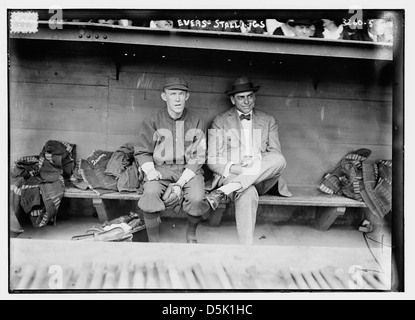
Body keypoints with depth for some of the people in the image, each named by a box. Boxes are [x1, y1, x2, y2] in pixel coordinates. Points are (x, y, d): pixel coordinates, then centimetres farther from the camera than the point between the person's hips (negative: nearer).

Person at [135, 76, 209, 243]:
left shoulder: (197, 123, 2)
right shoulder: (152, 121, 3)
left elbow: (198, 158, -1)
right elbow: (142, 152, 8)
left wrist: (180, 184, -13)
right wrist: (150, 170, -14)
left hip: (189, 170, 0)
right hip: (160, 169, 0)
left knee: (197, 198, -28)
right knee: (150, 194, -32)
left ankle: (191, 232, 6)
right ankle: (154, 242, -13)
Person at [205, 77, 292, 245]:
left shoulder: (268, 121, 16)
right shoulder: (220, 121, 9)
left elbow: (276, 154, 5)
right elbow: (212, 160, 1)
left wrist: (255, 159, -18)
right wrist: (233, 168, -20)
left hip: (262, 177, 3)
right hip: (231, 176, -3)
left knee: (279, 160, -31)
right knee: (248, 194, -39)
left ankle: (223, 192, -36)